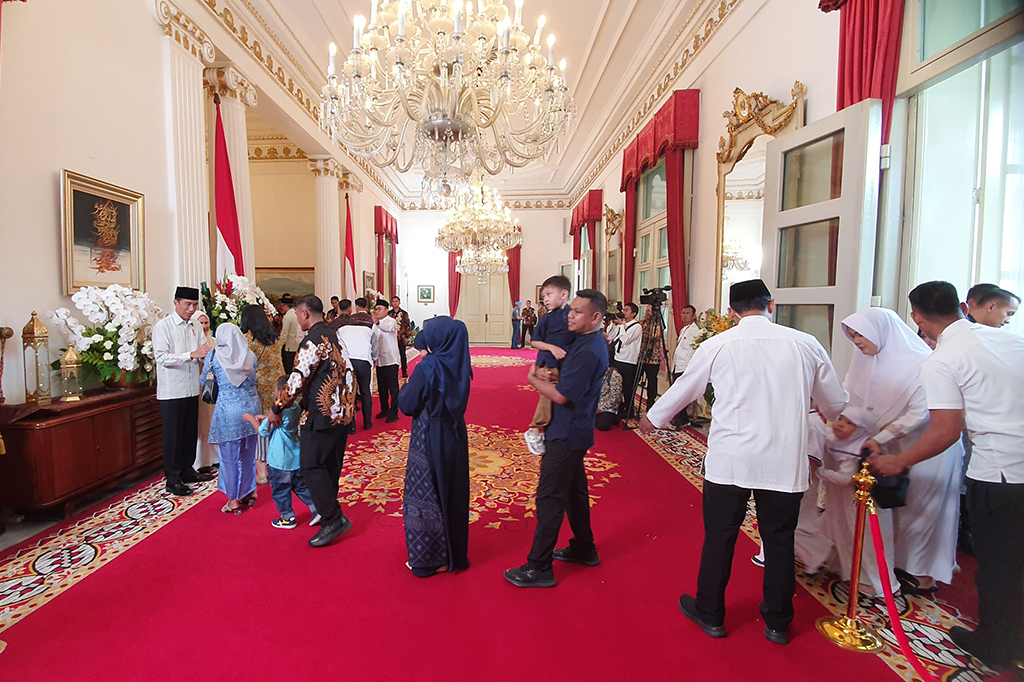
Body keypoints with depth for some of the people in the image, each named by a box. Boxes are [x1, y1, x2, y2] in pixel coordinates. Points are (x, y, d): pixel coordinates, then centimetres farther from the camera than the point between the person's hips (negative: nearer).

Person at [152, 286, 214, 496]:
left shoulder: (194, 327, 9)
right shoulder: (162, 327, -8)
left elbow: (203, 357, 7)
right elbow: (162, 358, -19)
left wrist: (208, 355, -16)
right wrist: (192, 355, -29)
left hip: (191, 390, 6)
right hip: (171, 391, -6)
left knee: (190, 433, 14)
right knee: (173, 436, 3)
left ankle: (187, 471, 30)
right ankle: (173, 479, 13)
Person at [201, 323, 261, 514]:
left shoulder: (214, 356, -7)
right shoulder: (250, 356, 2)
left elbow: (205, 381, 5)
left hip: (228, 409, -4)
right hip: (250, 406, 4)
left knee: (230, 456, 8)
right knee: (248, 453, 18)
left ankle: (233, 500, 16)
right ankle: (250, 492, 28)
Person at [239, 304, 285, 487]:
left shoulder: (247, 339, -11)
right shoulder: (275, 338, 8)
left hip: (257, 388, -6)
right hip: (277, 388, 6)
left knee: (258, 428, 4)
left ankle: (261, 473, 10)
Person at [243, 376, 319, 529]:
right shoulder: (296, 409, -3)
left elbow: (263, 431, -9)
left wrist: (251, 418, 5)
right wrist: (265, 418, 12)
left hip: (279, 461, -7)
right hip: (295, 458, 7)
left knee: (279, 491, 12)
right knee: (300, 486, 19)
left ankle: (287, 518, 24)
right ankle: (317, 510, 14)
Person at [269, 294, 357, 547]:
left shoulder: (312, 341, -15)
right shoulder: (334, 338, 14)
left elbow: (298, 379, -18)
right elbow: (348, 374, 17)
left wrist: (277, 409, -7)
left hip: (323, 414, -10)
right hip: (342, 412, 10)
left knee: (311, 465, -3)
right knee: (330, 465, 17)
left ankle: (333, 519, 0)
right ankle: (330, 515, 27)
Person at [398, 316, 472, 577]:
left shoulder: (427, 368, -20)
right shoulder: (459, 367, -1)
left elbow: (407, 405, -15)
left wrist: (405, 387, 5)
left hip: (429, 440, -6)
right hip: (454, 436, 6)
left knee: (425, 497, 9)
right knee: (452, 494, 17)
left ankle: (428, 559, 22)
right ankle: (454, 553, 32)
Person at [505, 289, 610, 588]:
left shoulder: (589, 351, -24)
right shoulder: (587, 341, 8)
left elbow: (561, 395, -24)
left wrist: (533, 379, -9)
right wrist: (547, 375, 0)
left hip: (567, 435, -10)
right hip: (573, 431, 10)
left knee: (550, 497, -3)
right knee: (574, 490, 21)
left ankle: (539, 568, 8)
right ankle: (584, 548, 38)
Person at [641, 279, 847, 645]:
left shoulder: (718, 345, -5)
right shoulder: (806, 344, -1)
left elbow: (683, 389, 9)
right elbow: (836, 403, 12)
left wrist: (653, 418, 27)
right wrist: (838, 422, 38)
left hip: (730, 460, -2)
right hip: (786, 462, 2)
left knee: (719, 536, 13)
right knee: (779, 540, 17)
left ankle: (710, 614, 31)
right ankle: (777, 622, 34)